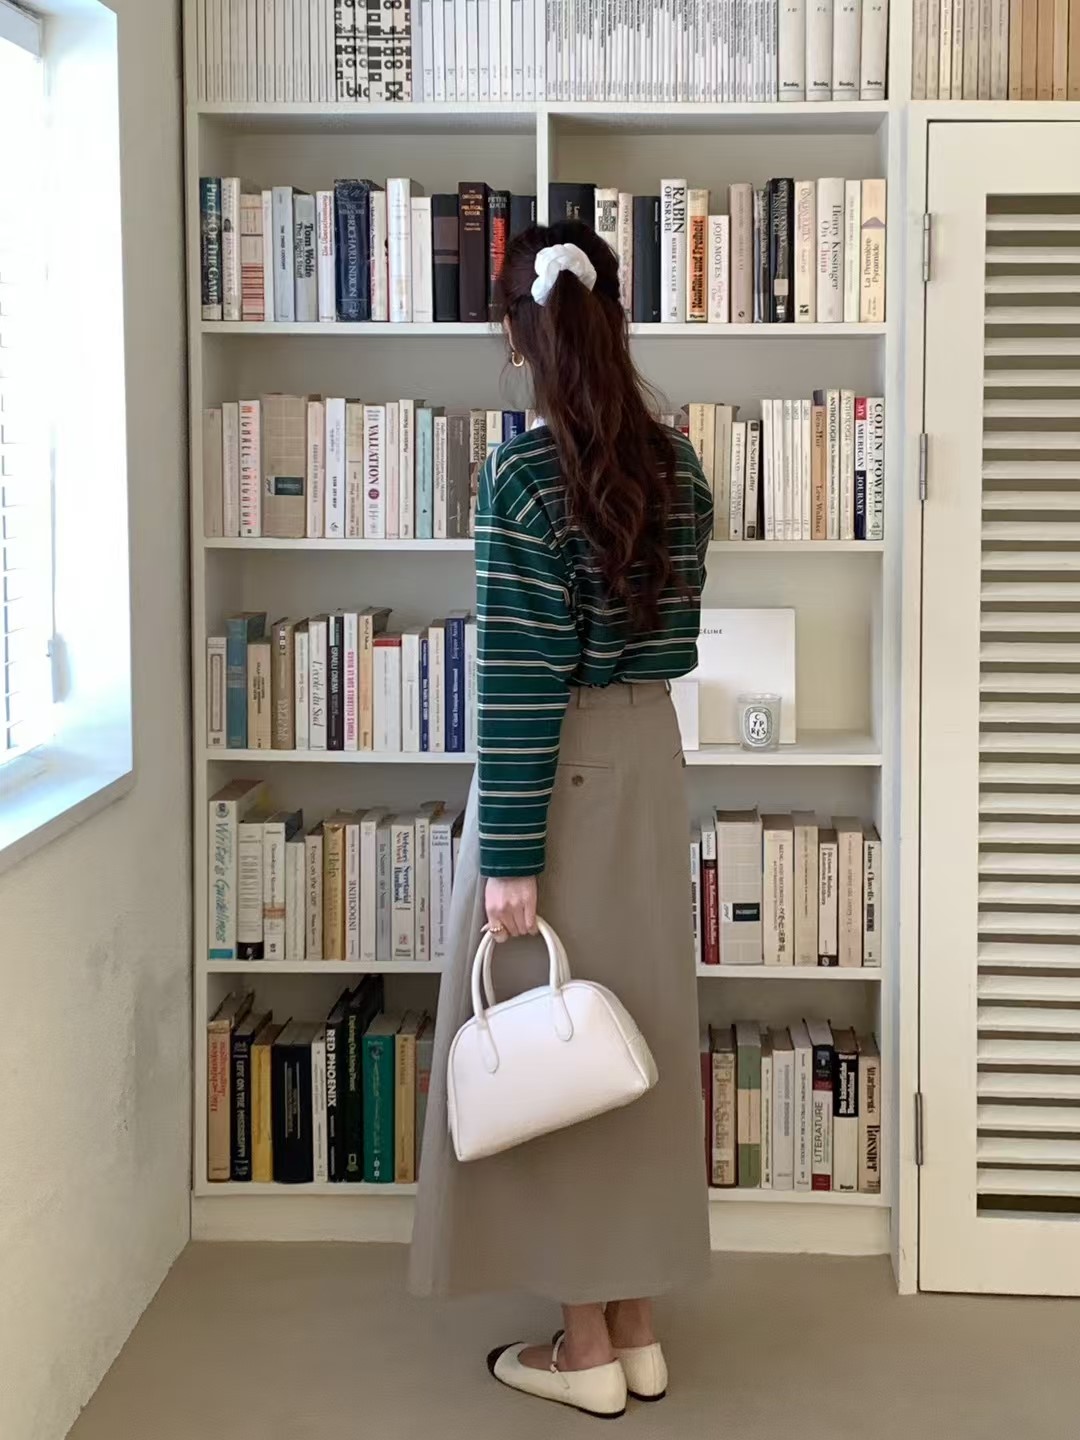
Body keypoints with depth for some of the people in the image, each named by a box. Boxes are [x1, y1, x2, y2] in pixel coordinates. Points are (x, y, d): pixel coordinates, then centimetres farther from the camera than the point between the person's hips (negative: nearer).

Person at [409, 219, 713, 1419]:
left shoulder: (523, 474, -17)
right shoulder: (674, 463, 3)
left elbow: (519, 682, -19)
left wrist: (510, 855, -16)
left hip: (559, 771, -7)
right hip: (650, 754, 7)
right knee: (636, 1028, 13)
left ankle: (584, 1349, 13)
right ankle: (637, 1327, 23)